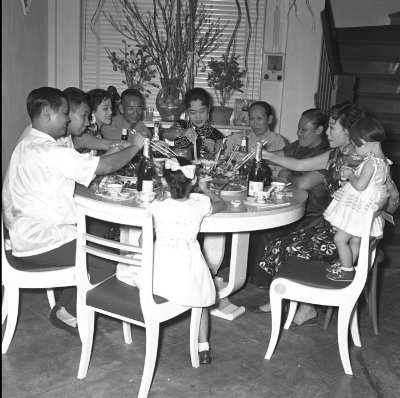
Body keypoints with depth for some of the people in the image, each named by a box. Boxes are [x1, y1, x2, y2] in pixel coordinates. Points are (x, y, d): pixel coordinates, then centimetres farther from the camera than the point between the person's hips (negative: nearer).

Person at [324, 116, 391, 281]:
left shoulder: (371, 162, -23)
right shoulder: (383, 160, 8)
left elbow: (360, 185, -27)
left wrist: (350, 175, -9)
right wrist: (352, 173, 8)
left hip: (360, 208, -10)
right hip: (362, 207, 10)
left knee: (340, 238, -2)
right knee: (355, 240, 19)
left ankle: (347, 271, 8)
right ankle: (346, 266, 31)